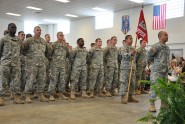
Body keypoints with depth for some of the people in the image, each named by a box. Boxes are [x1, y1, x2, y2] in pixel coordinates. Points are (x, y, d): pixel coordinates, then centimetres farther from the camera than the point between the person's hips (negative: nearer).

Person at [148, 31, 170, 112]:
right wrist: (153, 63, -3)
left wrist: (167, 67, 16)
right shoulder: (157, 46, -10)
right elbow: (149, 54, -14)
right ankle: (152, 105, 2)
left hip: (165, 71, 8)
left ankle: (163, 105, 21)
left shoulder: (167, 47, 16)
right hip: (157, 71, -8)